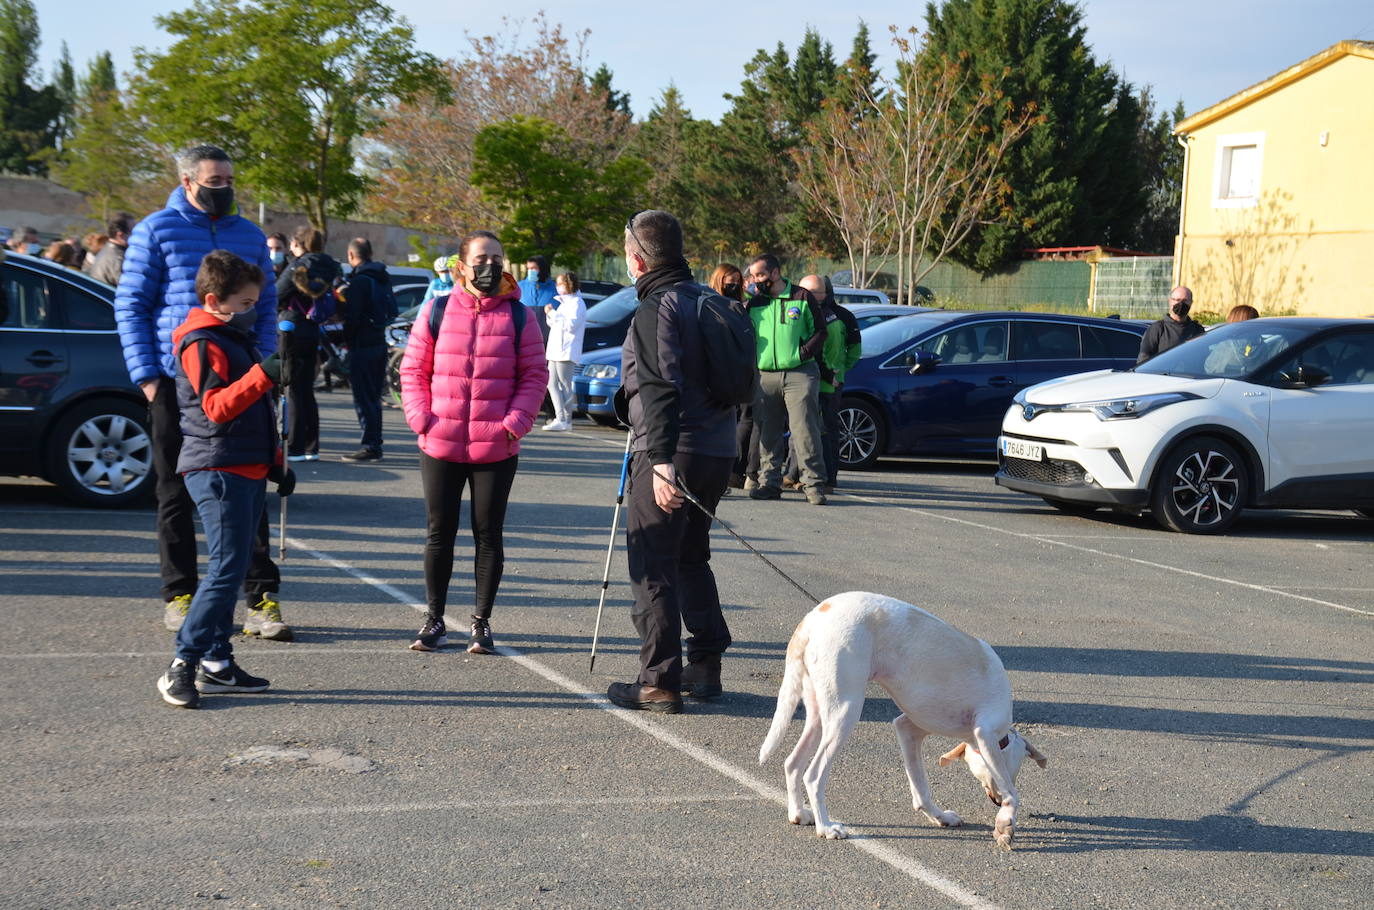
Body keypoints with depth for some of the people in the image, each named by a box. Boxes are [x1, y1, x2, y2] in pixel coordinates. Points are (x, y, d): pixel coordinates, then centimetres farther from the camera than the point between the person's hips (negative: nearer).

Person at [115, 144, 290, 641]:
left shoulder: (250, 236, 11)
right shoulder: (156, 231, 1)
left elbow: (266, 308, 17)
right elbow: (130, 305, 0)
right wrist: (146, 373, -8)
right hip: (175, 382, -2)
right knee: (176, 495, 6)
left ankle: (262, 599, -2)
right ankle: (179, 596, 16)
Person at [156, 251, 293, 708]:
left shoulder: (237, 338, 20)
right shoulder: (201, 343, -10)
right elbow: (217, 406, -23)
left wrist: (276, 463, 27)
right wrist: (263, 375, -33)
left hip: (248, 469, 10)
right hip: (218, 469, -10)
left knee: (232, 568, 10)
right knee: (227, 568, -14)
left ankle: (217, 664, 15)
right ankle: (182, 666, -10)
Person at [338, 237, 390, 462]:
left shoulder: (359, 281, -15)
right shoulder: (383, 278, 11)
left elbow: (353, 317, -18)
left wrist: (347, 338, -4)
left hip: (362, 345, -9)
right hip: (379, 343, 9)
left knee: (363, 398, -5)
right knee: (373, 397, 14)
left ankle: (370, 446, -6)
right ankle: (375, 444, 18)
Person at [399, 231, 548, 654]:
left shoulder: (518, 316, 2)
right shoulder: (437, 311, 3)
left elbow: (535, 374, 3)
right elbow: (413, 369, 6)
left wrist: (514, 422, -9)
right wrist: (421, 418, -7)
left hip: (496, 447, -1)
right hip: (440, 445, 1)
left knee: (488, 535, 6)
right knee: (439, 532, 8)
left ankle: (481, 623, 16)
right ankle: (434, 620, 19)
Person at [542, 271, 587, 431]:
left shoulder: (577, 303, -7)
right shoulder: (563, 301, 23)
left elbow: (571, 325, -19)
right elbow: (554, 323, 27)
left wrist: (553, 314, -16)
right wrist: (550, 313, 7)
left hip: (567, 351, -10)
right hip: (555, 350, 10)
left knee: (565, 385, -8)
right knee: (552, 383, 6)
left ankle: (566, 420, -7)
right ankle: (560, 417, 8)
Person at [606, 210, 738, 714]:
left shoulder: (656, 308, -12)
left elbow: (660, 388, -23)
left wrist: (663, 461, -28)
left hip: (670, 453, -8)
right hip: (717, 450, 8)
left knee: (652, 568, 0)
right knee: (691, 558, 20)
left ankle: (660, 681, 1)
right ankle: (705, 667, 23)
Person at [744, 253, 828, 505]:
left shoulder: (802, 297, 3)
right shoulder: (754, 302, 11)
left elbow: (820, 330, 4)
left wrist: (803, 353, -8)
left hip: (800, 374, -4)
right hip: (766, 377, 4)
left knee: (805, 430, -7)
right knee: (768, 433, 6)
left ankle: (814, 484, -4)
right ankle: (770, 482, 14)